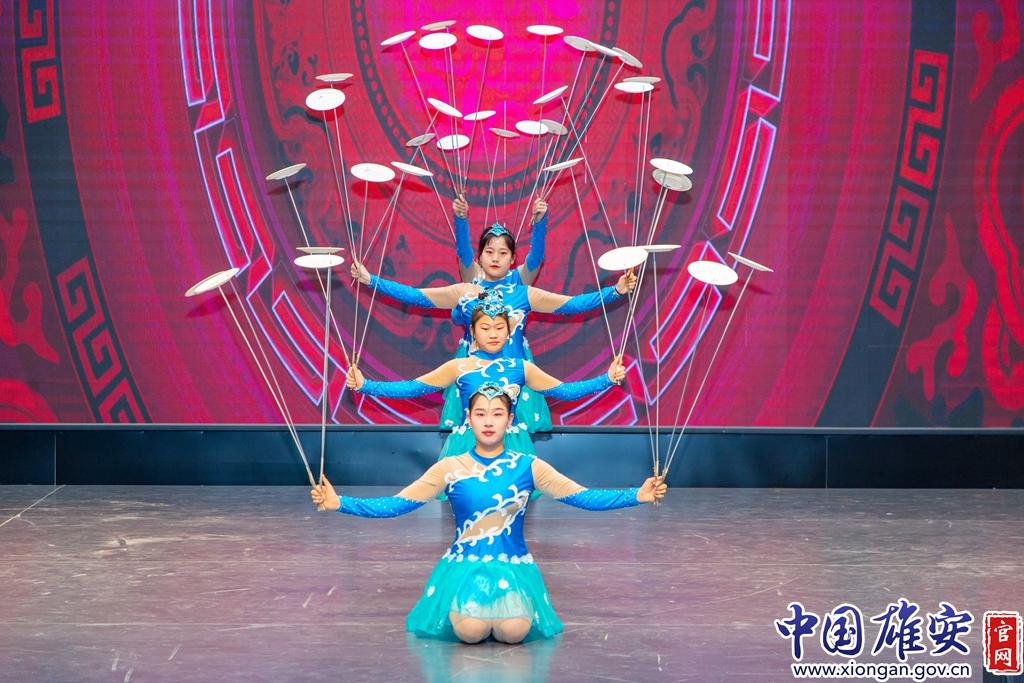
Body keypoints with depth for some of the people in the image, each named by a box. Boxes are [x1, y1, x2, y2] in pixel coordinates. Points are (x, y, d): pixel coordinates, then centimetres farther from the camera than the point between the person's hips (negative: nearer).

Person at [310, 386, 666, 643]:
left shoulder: (528, 467, 2)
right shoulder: (449, 469, 1)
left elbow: (582, 496, -1)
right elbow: (396, 504, -1)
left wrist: (638, 495, -13)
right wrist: (339, 503, -12)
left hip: (513, 567, 1)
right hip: (464, 565, 0)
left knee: (513, 630, -28)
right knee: (471, 630, -29)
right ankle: (462, 605, 8)